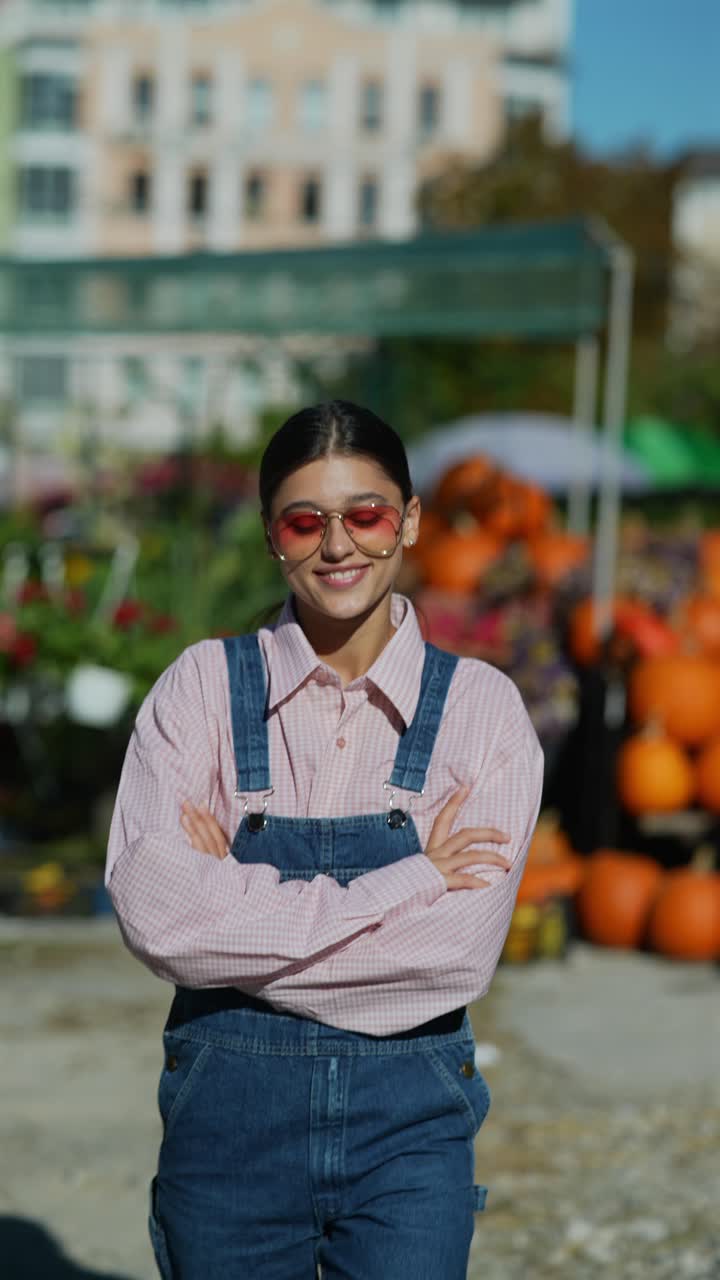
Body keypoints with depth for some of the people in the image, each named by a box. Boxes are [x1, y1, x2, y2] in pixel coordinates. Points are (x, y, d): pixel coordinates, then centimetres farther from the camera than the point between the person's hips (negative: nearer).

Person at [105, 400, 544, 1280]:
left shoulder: (479, 705, -2)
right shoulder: (204, 686, -3)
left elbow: (459, 952, -14)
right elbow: (152, 911, -17)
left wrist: (238, 908, -14)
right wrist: (409, 882, -16)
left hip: (410, 1117, 0)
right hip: (229, 1111, 0)